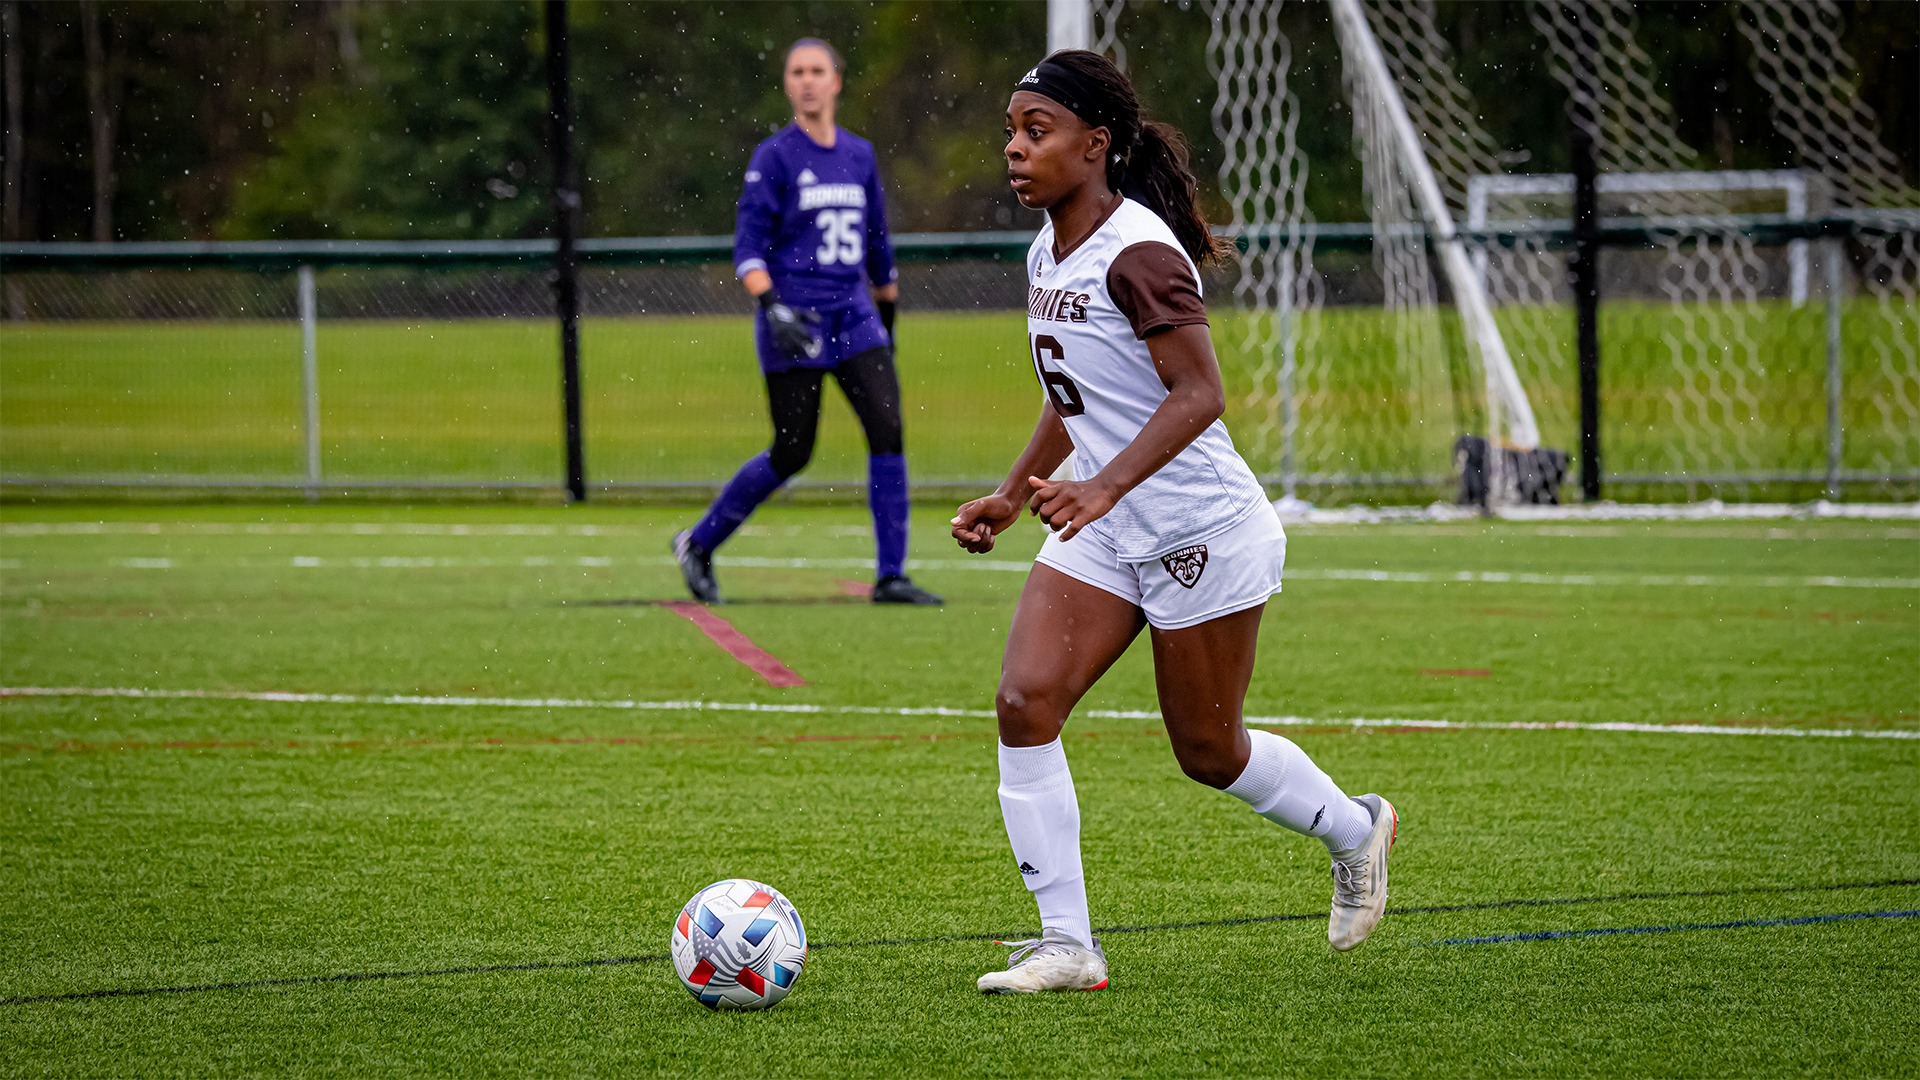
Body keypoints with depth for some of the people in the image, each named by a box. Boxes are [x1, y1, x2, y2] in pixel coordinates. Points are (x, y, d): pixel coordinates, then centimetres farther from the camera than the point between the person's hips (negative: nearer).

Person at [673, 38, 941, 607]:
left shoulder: (859, 155, 11)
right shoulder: (774, 156, -5)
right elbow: (748, 247, -10)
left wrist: (888, 317, 26)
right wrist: (772, 308, -25)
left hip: (853, 318, 5)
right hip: (795, 323, -5)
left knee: (888, 431, -10)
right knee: (791, 454, -4)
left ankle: (890, 577, -7)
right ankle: (698, 544, 16)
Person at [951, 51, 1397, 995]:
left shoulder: (1136, 254, -21)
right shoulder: (1048, 253, 7)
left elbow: (1198, 395, -29)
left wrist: (1104, 486, -39)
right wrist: (1012, 496, 18)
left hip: (1202, 528, -8)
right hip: (1101, 530, 8)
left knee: (1208, 753, 6)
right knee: (1025, 704, -11)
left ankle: (1355, 832, 35)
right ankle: (1067, 945, -8)